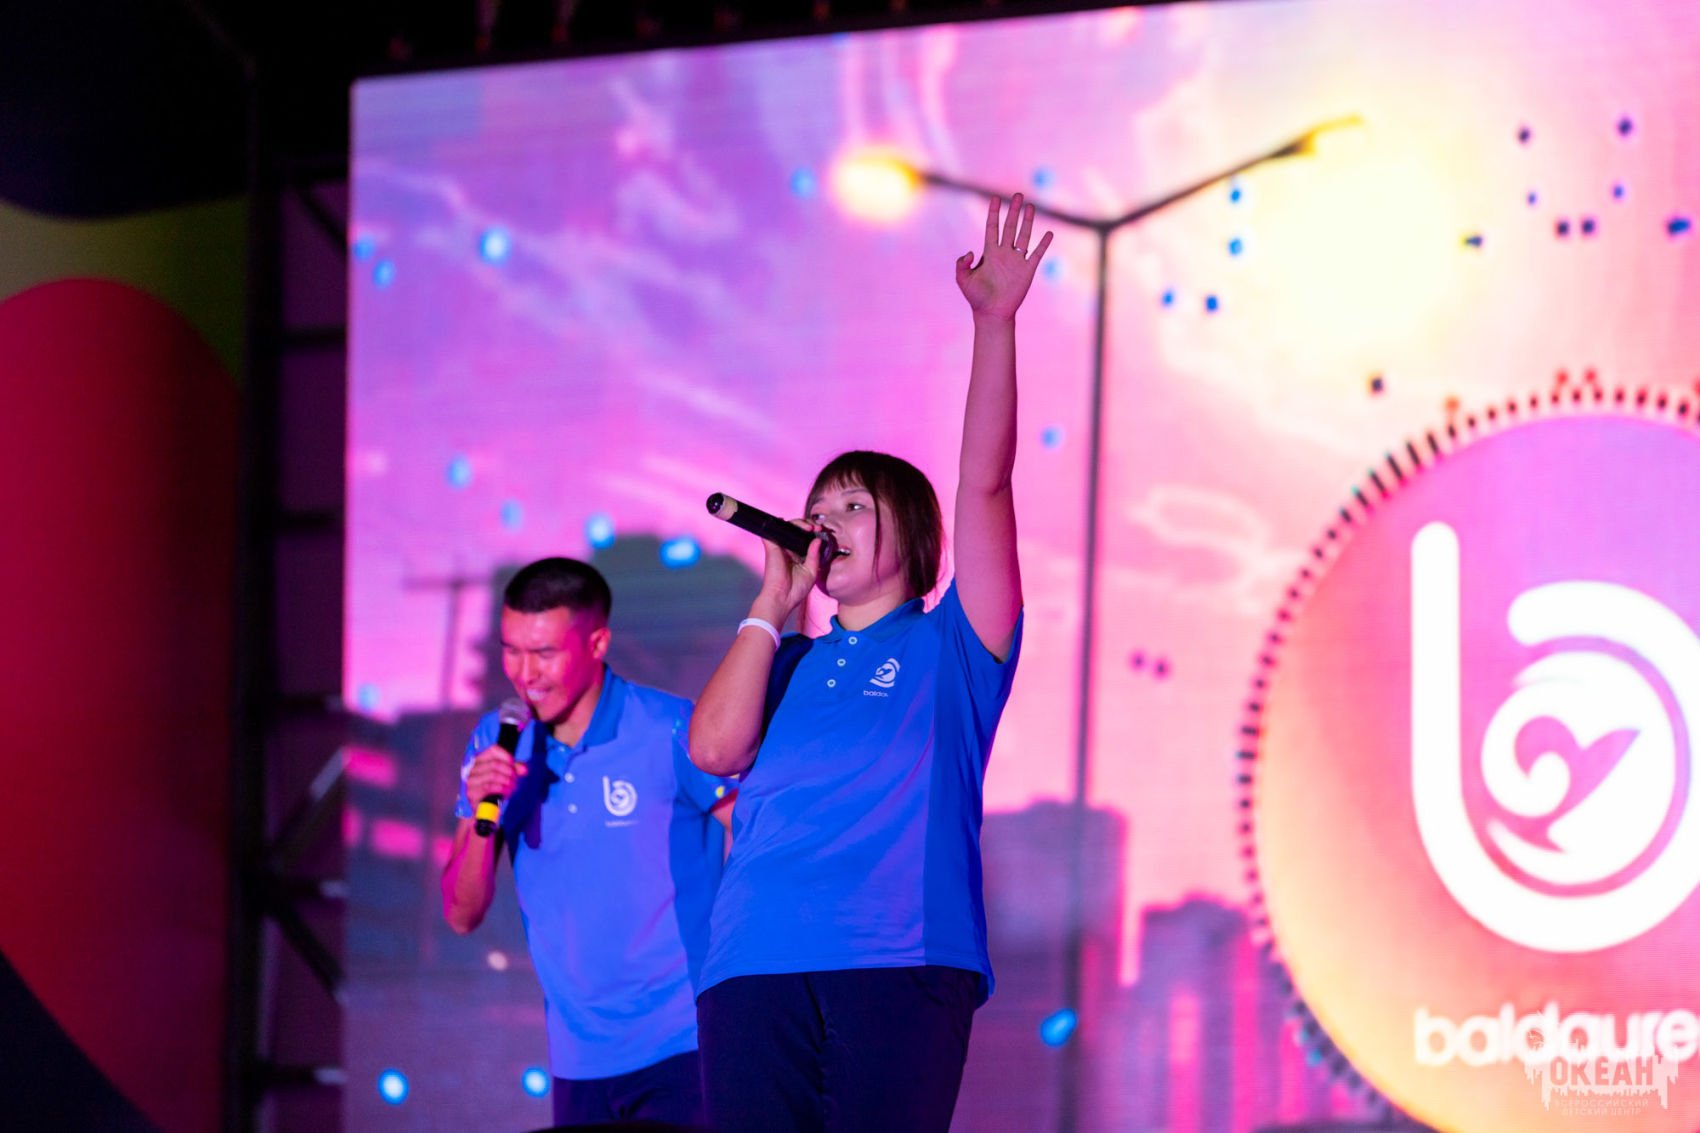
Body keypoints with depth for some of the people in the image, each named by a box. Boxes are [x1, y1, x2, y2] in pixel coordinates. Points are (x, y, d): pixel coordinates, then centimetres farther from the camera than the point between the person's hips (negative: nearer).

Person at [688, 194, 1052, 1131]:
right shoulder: (788, 664, 25)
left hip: (901, 961, -3)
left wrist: (995, 322, -3)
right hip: (753, 971, 3)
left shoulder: (951, 648, 15)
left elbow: (985, 486, 4)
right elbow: (716, 747, 6)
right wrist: (774, 602, 13)